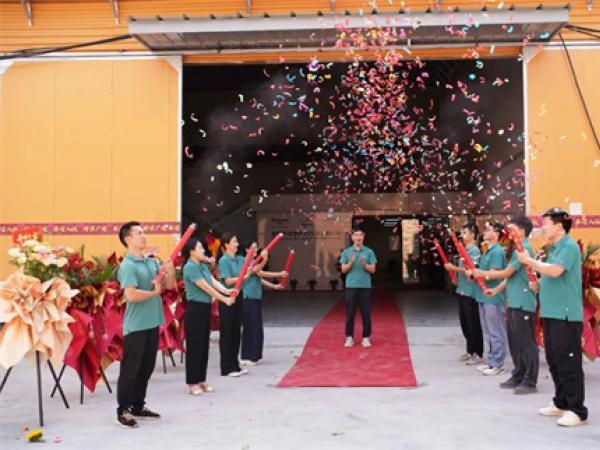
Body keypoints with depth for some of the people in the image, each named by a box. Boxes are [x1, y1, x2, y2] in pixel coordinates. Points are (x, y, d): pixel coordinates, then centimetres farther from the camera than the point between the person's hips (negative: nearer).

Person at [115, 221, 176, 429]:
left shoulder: (152, 262, 9)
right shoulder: (128, 266, -15)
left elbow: (170, 285, 13)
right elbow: (132, 295, -26)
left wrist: (170, 270, -7)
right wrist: (154, 292, -11)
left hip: (153, 323, 8)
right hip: (136, 326, -8)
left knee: (146, 368, 15)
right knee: (130, 369, 1)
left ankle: (138, 407, 27)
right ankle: (123, 411, 11)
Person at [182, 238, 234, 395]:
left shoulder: (203, 265, 12)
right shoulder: (190, 267, -16)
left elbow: (214, 281, 3)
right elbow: (206, 287, -18)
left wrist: (226, 290, -14)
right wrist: (224, 299, -15)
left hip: (205, 308, 9)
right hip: (195, 309, -9)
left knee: (204, 345, 13)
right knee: (194, 346, -2)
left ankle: (201, 380, 22)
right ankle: (192, 383, 7)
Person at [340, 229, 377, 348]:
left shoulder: (369, 252, 5)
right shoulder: (346, 252, 7)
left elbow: (372, 270, 2)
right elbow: (344, 269, 3)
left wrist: (364, 264, -17)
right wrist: (351, 262, -15)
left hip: (365, 286, 0)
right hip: (351, 286, 0)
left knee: (366, 313, 2)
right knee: (350, 312, 3)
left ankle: (366, 337, 11)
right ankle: (349, 337, 10)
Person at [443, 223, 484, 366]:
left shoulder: (475, 251, -13)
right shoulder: (464, 250, 15)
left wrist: (453, 268, -20)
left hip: (471, 292, -9)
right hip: (463, 291, 9)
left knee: (473, 324, -3)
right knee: (465, 323, 14)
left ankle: (478, 354, 4)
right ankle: (470, 351, 24)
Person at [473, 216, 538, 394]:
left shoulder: (524, 248, -15)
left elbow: (507, 272, -16)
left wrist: (483, 274, -6)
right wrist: (496, 289, 12)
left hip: (523, 302, -10)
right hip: (514, 301, 10)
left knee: (526, 342, -4)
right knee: (514, 340, 14)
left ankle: (530, 381, 2)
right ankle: (518, 376, 23)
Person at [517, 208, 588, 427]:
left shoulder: (569, 246, -12)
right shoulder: (554, 248, 17)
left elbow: (555, 271, -26)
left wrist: (529, 261, -15)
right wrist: (539, 284, 9)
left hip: (566, 315, -10)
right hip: (551, 312, 10)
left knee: (568, 362, -6)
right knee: (554, 360, 15)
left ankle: (577, 410, 1)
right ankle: (561, 403, 26)